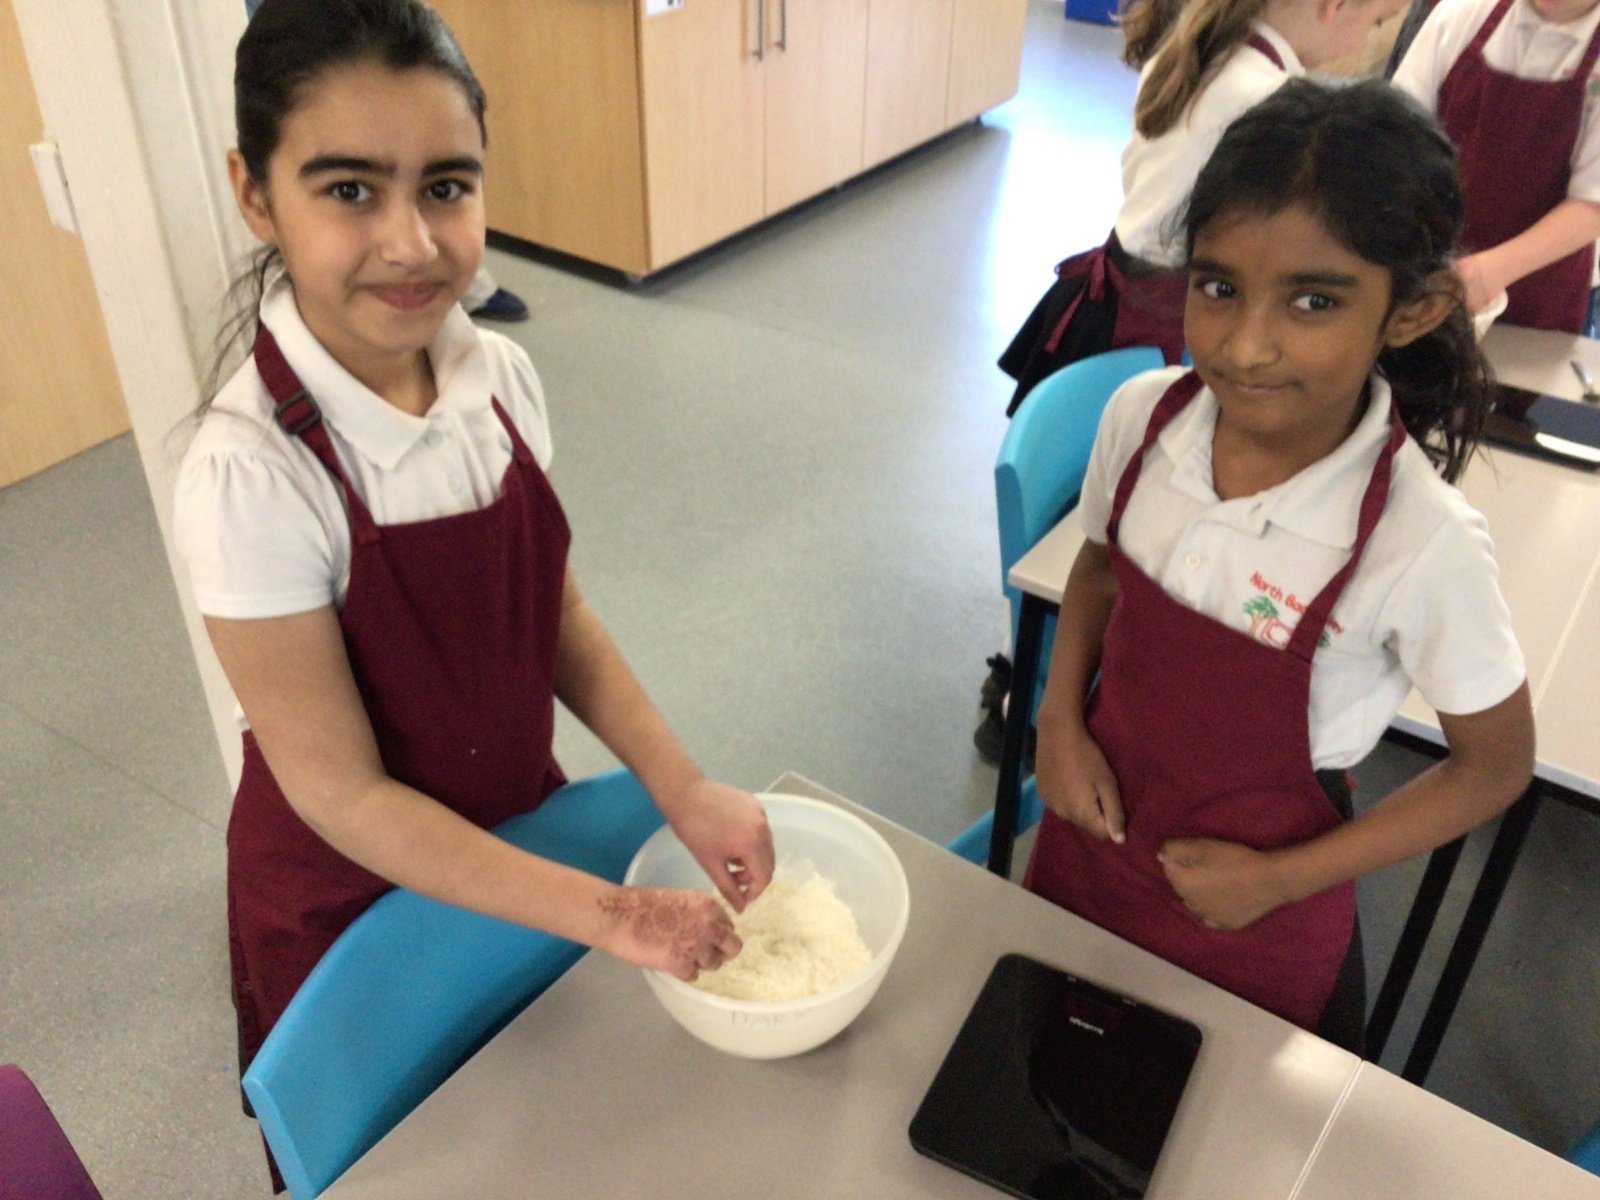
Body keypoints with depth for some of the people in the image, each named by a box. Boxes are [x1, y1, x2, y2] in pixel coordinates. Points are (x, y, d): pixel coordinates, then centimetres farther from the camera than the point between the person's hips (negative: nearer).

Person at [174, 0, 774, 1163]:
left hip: (516, 828, 5)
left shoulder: (502, 377, -14)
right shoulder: (254, 473, -30)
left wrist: (685, 791, -13)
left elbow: (558, 609, -2)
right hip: (355, 892, -4)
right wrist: (608, 912, -23)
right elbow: (341, 791, -24)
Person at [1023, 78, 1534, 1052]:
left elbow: (1496, 767, -12)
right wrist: (1062, 721, -10)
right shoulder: (1142, 417, -18)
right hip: (1093, 826, 4)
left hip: (1248, 907, -3)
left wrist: (1283, 880, -15)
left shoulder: (1420, 544, -29)